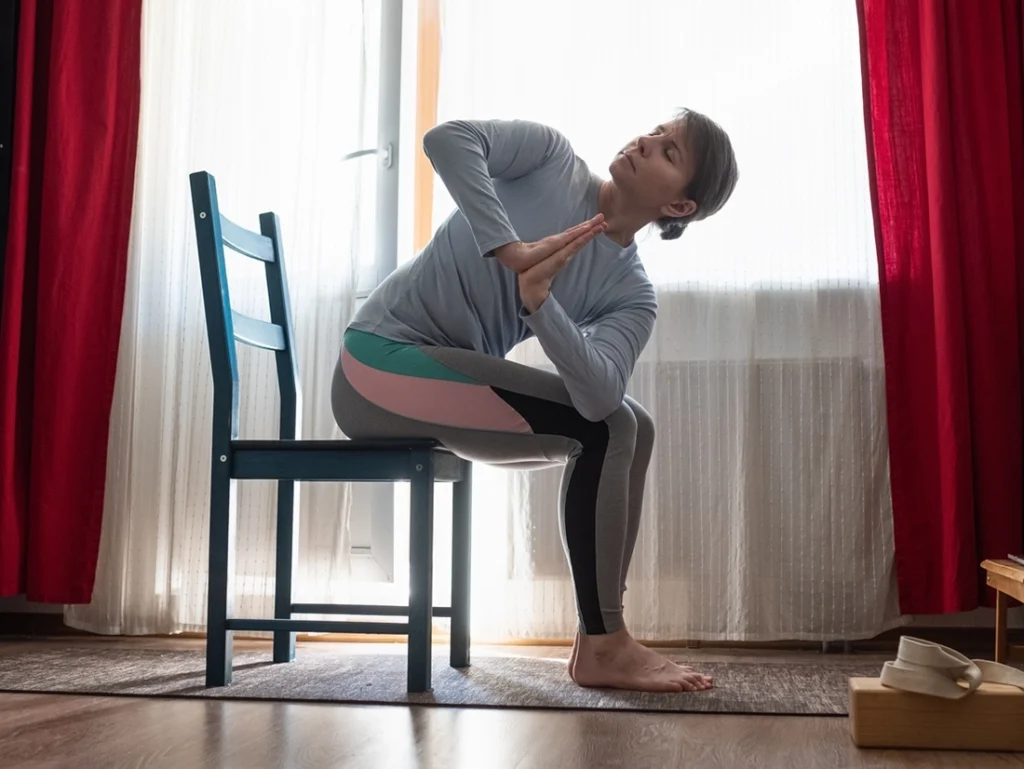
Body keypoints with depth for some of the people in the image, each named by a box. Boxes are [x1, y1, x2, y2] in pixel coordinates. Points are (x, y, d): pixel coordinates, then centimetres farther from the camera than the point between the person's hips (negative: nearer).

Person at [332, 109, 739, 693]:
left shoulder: (633, 293, 0)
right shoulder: (552, 156, -5)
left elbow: (598, 392, -21)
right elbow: (447, 138, -24)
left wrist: (539, 300, -35)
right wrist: (510, 249, -31)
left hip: (457, 382, 6)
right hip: (385, 360, -6)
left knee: (631, 427, -1)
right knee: (602, 427, -18)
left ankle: (600, 638, -1)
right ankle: (604, 647, -11)